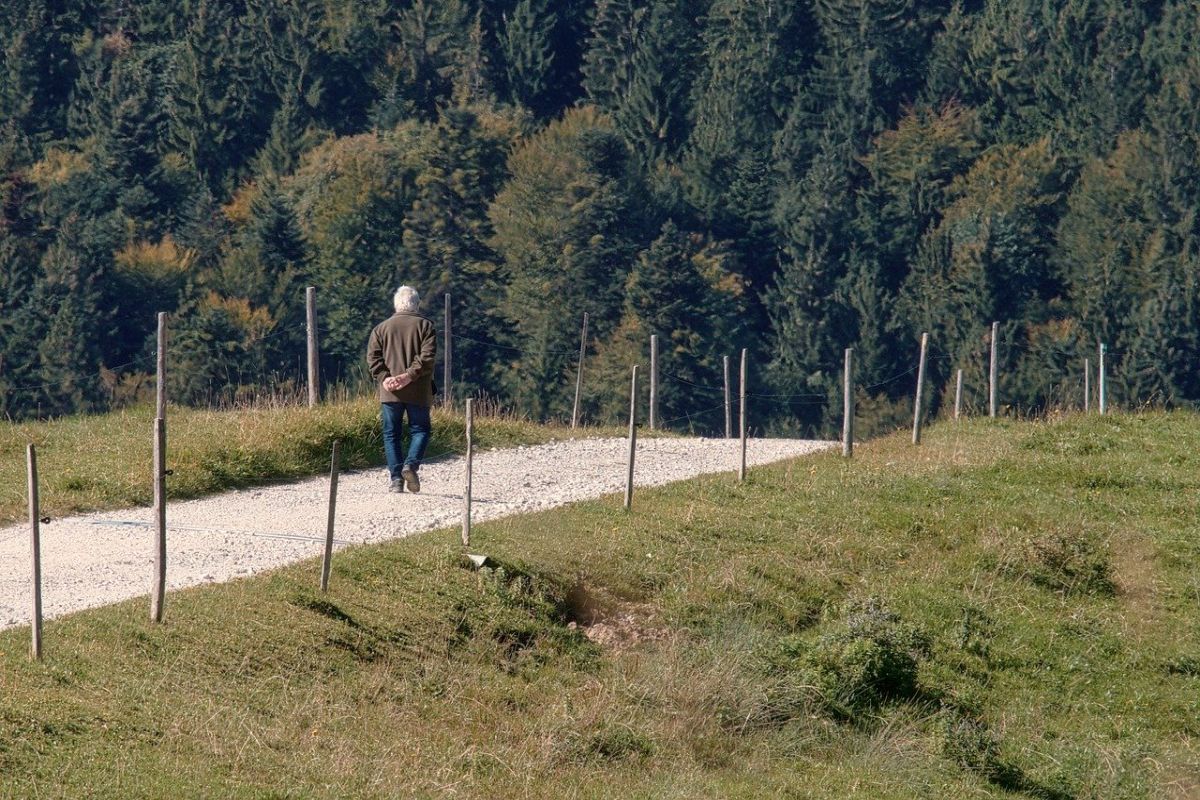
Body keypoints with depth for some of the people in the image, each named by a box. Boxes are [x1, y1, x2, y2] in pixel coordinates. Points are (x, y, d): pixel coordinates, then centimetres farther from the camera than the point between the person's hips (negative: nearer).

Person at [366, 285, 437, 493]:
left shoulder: (382, 328, 9)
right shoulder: (425, 326, 2)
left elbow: (373, 357, -1)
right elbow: (427, 356, -11)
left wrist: (384, 378, -9)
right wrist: (410, 375, -14)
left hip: (390, 391, 1)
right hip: (418, 391, -1)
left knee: (391, 434, 6)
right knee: (420, 430, 8)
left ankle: (396, 478, -2)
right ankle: (411, 464, -16)